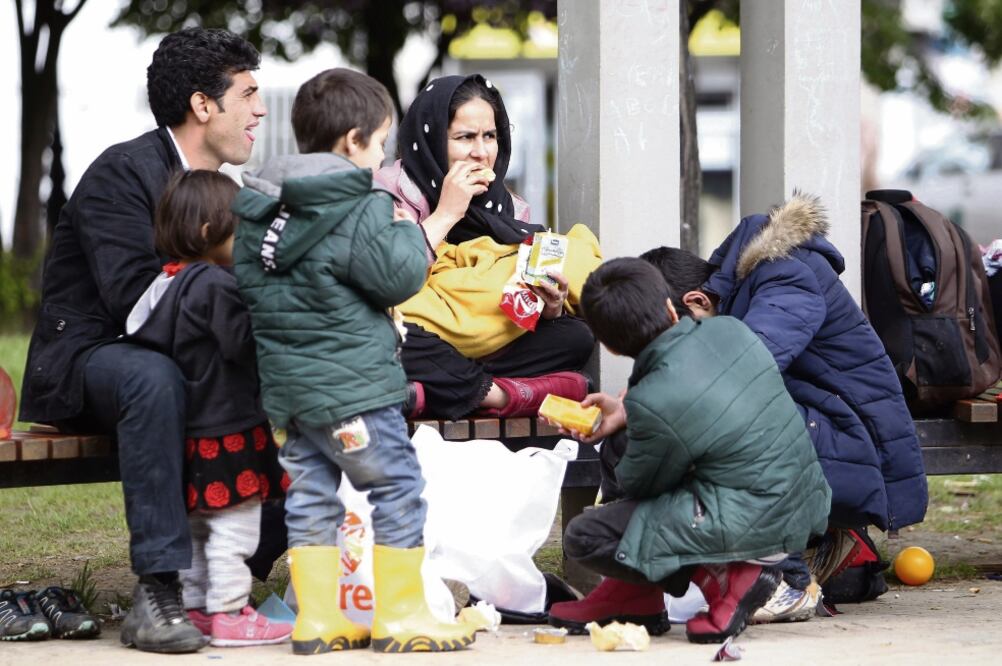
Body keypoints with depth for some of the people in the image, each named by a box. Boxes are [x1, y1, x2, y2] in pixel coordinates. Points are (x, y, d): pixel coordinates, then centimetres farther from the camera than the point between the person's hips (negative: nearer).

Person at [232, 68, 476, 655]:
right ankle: (401, 614, 4)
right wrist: (406, 229, 2)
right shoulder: (361, 210, -13)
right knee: (397, 486, 2)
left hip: (286, 380, 8)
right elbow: (399, 277, -15)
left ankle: (318, 617, 12)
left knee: (311, 494, 12)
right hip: (351, 379, -8)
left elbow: (247, 281, 18)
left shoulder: (260, 208, 11)